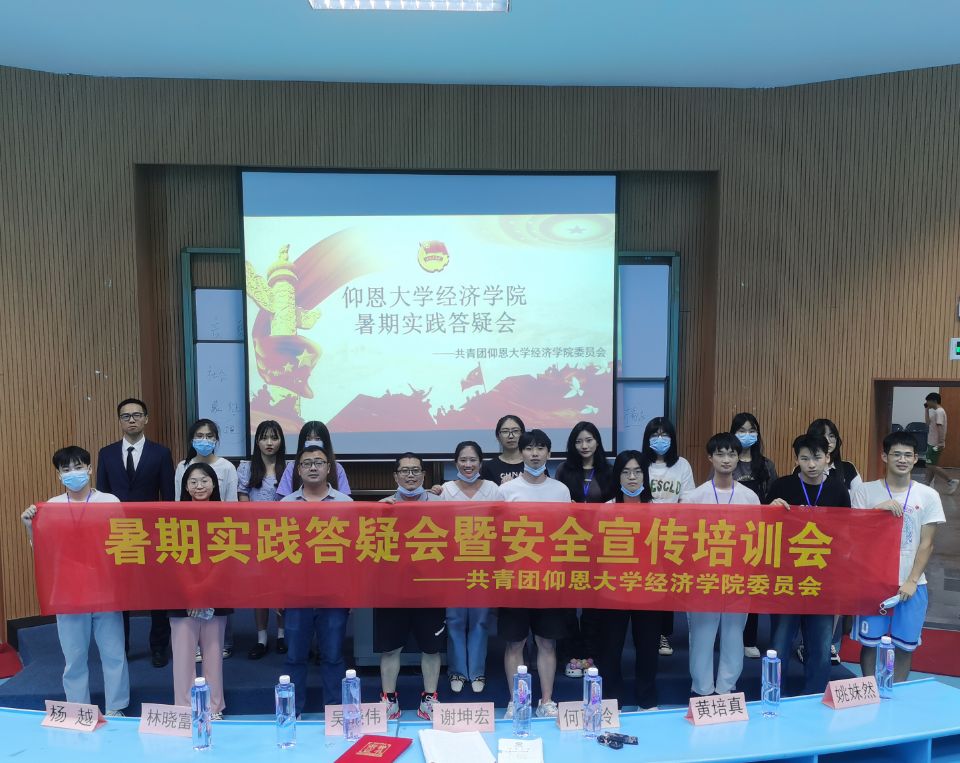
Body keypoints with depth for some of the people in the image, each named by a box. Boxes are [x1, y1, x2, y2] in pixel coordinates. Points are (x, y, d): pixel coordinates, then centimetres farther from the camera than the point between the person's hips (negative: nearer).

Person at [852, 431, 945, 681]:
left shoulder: (928, 496, 2)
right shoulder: (865, 492, -2)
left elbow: (926, 544, 1)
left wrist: (911, 581, -5)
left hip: (911, 585, 1)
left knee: (904, 645, 7)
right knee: (870, 642, 4)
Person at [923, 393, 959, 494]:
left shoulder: (939, 411, -18)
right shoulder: (935, 411, 12)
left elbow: (940, 427, -23)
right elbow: (928, 422, 21)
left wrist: (941, 443, -27)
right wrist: (926, 409, 15)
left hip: (935, 444, -10)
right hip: (931, 443, 10)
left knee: (931, 466, -8)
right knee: (930, 465, 11)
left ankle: (951, 482, 1)